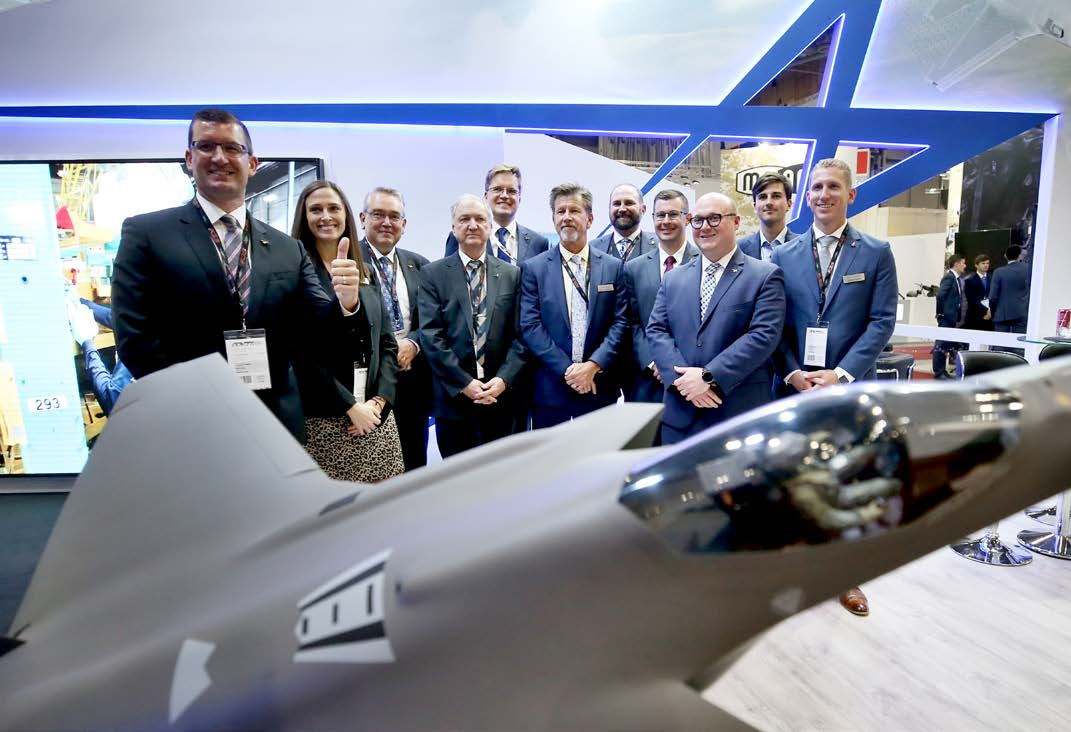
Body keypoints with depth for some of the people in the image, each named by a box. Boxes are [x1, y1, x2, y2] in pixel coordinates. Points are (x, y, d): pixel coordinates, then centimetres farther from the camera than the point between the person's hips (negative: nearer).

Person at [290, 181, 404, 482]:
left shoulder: (366, 274, 13)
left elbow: (387, 344, 12)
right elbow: (300, 351, -10)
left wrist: (378, 401, -2)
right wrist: (350, 406, -12)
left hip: (376, 415, 5)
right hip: (321, 421, -5)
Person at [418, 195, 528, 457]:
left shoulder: (511, 274, 8)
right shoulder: (433, 274, 2)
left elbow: (520, 334, 2)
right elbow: (431, 336, -6)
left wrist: (504, 379, -11)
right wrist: (464, 383, -13)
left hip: (501, 395, 2)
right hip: (453, 397, -1)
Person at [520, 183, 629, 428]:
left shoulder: (614, 267, 6)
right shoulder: (533, 268, 2)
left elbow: (621, 323, 1)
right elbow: (530, 326, -5)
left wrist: (593, 365, -12)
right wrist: (567, 370, -11)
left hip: (600, 388, 1)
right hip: (550, 390, -1)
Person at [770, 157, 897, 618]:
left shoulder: (876, 253, 2)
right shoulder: (783, 256, 5)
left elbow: (882, 322, -4)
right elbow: (774, 324, 3)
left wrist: (841, 374, -14)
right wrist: (793, 373, -10)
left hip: (851, 389, -1)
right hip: (795, 386, 1)